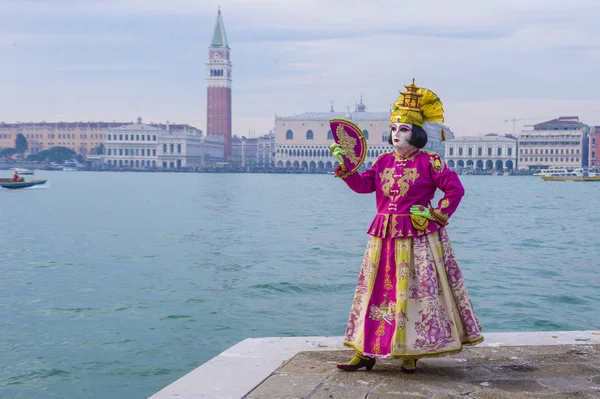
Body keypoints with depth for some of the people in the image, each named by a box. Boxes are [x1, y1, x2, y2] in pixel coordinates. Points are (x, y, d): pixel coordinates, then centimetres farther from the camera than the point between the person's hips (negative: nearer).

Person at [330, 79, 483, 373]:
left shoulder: (429, 162, -7)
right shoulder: (384, 161, 10)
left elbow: (456, 189, -7)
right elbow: (363, 185, 5)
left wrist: (437, 214, -10)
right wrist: (344, 166, -6)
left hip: (418, 236, -6)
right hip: (384, 235, 6)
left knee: (415, 292, 0)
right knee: (377, 290, 7)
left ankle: (411, 353, 10)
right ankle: (366, 351, 13)